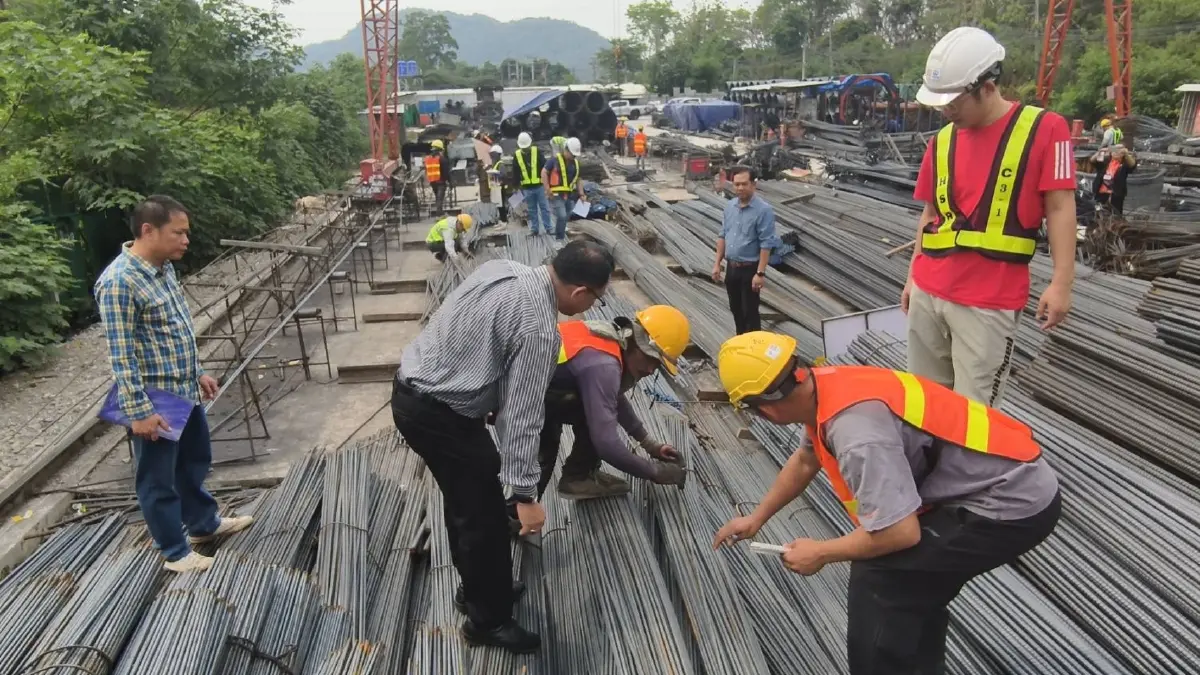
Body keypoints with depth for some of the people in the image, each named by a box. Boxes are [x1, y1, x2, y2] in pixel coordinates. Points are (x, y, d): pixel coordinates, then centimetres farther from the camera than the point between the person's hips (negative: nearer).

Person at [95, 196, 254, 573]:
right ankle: (176, 552, 24)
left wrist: (198, 372, 20)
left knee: (195, 462, 24)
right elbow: (121, 355, -22)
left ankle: (204, 523, 44)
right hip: (154, 402, -9)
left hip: (185, 391, 9)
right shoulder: (118, 282, -23)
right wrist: (138, 411, -22)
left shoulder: (163, 267, 5)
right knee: (158, 479, 9)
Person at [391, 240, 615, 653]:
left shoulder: (502, 268, 0)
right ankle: (488, 621, 24)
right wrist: (525, 494, -18)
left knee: (465, 501, 24)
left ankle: (476, 589, 42)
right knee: (485, 515, 6)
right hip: (439, 416, -9)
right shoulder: (539, 330, -25)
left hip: (411, 388, 9)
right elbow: (520, 418, -24)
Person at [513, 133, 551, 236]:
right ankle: (533, 229, 17)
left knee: (544, 208, 1)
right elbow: (515, 173, 9)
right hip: (527, 188, 2)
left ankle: (548, 228, 7)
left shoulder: (537, 152, -5)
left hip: (540, 186, -2)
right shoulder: (516, 155, 3)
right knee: (532, 210, 9)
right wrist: (515, 186, 8)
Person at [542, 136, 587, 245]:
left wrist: (581, 194, 10)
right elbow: (544, 172, -7)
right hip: (556, 195, -6)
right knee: (562, 216, -16)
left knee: (566, 217, 10)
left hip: (570, 195, 6)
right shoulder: (555, 160, -7)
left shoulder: (576, 163, 12)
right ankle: (559, 239, -5)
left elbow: (578, 180, 19)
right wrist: (548, 190, -14)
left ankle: (559, 237, 24)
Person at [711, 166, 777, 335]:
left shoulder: (763, 210, -17)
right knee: (736, 309, 18)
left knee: (750, 312, 2)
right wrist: (717, 263, 8)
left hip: (749, 269, -7)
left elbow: (766, 244, -19)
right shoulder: (729, 206, 3)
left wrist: (760, 273, -22)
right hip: (731, 267, 7)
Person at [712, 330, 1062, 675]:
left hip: (1014, 506, -9)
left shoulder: (856, 431, -31)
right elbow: (805, 460, 18)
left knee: (878, 577, -12)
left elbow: (901, 532, -29)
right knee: (912, 575, 24)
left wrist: (820, 553, -12)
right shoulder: (828, 386, -2)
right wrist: (757, 518, 28)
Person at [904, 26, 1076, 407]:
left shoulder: (1043, 129, -6)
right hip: (928, 293, 5)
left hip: (989, 302, -5)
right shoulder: (942, 141, 9)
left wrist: (1061, 283, -12)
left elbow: (1060, 208, -7)